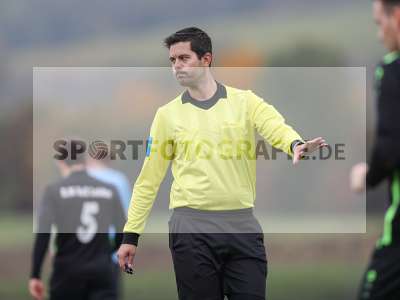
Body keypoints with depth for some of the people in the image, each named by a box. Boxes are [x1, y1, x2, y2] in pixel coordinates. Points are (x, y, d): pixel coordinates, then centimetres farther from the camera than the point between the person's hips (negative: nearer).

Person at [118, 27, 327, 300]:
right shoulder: (168, 114, 9)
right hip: (192, 228, 0)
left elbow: (275, 126, -14)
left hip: (242, 224, 0)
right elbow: (149, 180, 12)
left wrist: (295, 144, -38)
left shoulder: (245, 102, 6)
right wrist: (131, 234, 7)